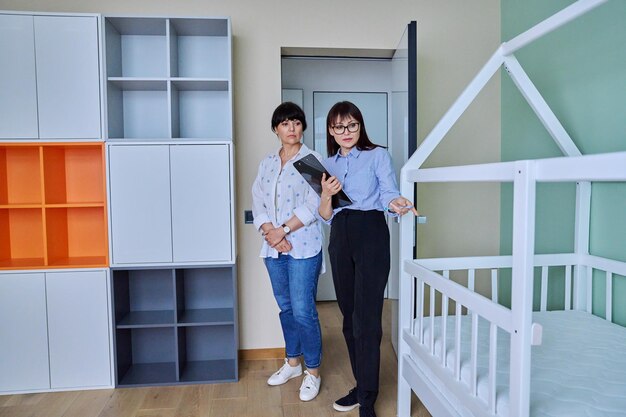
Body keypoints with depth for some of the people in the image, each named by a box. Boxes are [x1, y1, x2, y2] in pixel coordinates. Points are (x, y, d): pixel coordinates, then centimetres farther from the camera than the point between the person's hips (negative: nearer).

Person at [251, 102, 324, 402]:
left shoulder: (312, 160, -4)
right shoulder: (267, 163, 11)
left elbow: (313, 206, -12)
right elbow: (257, 203, 5)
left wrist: (282, 230, -14)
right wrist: (270, 232, -11)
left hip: (303, 247, -5)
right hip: (273, 249, 5)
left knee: (303, 311, -1)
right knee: (285, 308, 16)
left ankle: (313, 372, 17)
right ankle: (293, 362, 35)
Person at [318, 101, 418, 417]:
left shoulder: (377, 155, 3)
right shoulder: (327, 164, 16)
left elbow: (388, 193, -9)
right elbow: (325, 215, 14)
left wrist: (396, 204, -32)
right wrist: (325, 195, -7)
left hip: (371, 235, -5)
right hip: (340, 238, 5)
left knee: (366, 318, -8)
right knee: (349, 316, 10)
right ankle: (362, 385, 26)